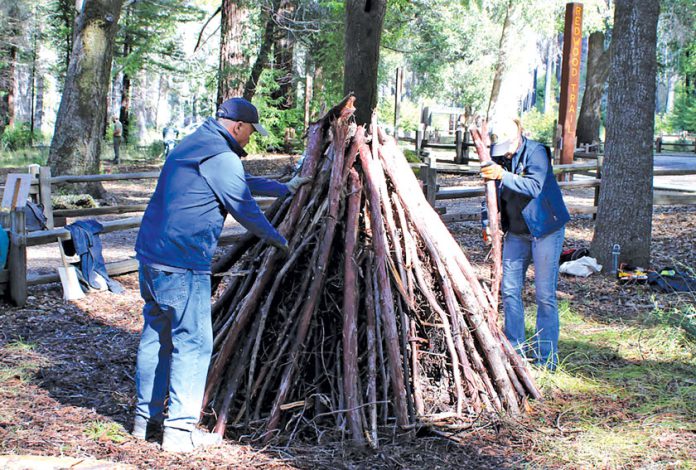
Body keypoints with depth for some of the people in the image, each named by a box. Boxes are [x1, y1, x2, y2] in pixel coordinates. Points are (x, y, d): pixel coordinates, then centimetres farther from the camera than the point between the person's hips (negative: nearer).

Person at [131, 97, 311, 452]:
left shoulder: (190, 145, 20)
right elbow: (244, 207, -6)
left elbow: (243, 182, 32)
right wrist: (275, 239, 11)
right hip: (183, 264, -10)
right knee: (193, 342, -4)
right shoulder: (220, 156, -12)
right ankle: (179, 430, -2)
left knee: (155, 335, 16)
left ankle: (146, 419, 24)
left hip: (150, 256, 10)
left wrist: (284, 188, 41)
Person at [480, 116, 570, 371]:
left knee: (545, 295, -4)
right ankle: (515, 350, 15)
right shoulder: (498, 156, 2)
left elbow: (535, 186, -31)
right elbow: (495, 195, 10)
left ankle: (546, 358, 1)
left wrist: (503, 175, -40)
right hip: (516, 233, 6)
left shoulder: (535, 152, -16)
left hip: (545, 230, -6)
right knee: (510, 290, 5)